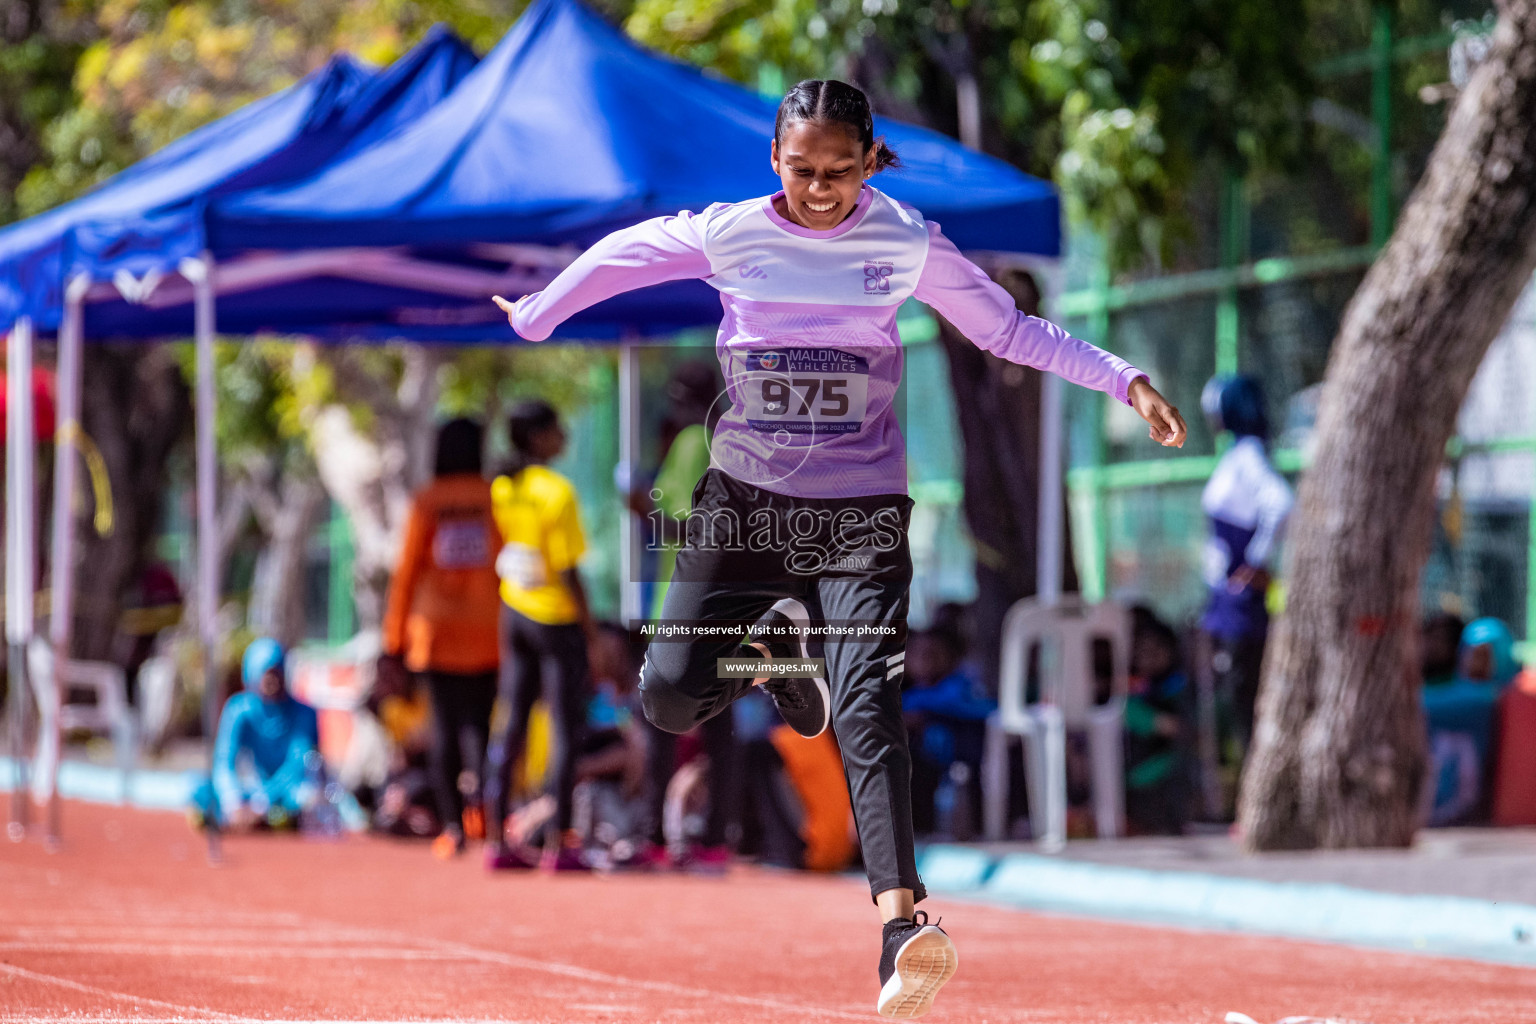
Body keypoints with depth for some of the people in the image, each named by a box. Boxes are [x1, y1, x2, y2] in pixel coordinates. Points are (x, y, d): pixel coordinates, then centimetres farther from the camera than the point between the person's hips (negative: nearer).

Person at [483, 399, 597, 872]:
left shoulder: (500, 489, 2)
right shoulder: (557, 492, -18)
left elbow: (497, 558, 7)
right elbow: (568, 571, -18)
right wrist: (592, 629, -9)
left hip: (514, 615, 7)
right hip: (558, 618, -7)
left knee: (512, 727, 10)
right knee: (565, 730, 1)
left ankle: (497, 840, 10)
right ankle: (558, 844, 1)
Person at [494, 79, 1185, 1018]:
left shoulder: (906, 243, -5)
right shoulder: (729, 235, -4)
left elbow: (1008, 330, 1)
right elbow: (623, 255, 13)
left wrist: (1125, 380, -7)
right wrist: (530, 322, 22)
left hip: (861, 508, -2)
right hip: (743, 498, 2)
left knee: (867, 706, -19)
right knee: (671, 695, -6)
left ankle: (901, 916, -28)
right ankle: (775, 647, 29)